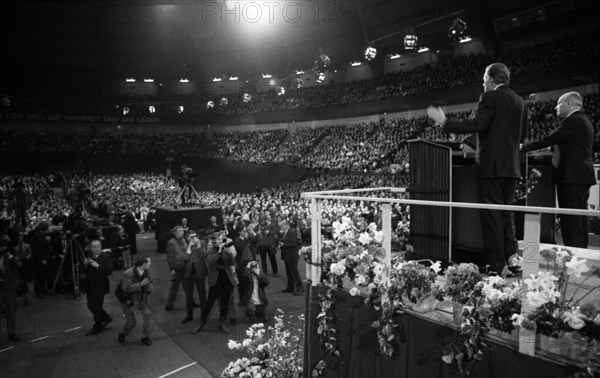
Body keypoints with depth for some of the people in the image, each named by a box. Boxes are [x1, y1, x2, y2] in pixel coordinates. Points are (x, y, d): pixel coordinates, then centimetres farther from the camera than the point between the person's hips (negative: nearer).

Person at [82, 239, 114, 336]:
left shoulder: (106, 258, -14)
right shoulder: (89, 257, 7)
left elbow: (109, 271, -24)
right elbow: (86, 271, 11)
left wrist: (97, 266, -32)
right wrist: (85, 265, -10)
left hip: (99, 287, -7)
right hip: (90, 287, 7)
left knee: (96, 307, 2)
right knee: (90, 305, 16)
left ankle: (97, 327, 21)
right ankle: (106, 318, 36)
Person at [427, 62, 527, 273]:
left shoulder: (490, 98, -8)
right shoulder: (519, 101, 15)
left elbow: (475, 124, -20)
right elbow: (522, 135, 17)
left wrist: (444, 121, -13)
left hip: (491, 165, -7)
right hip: (511, 166, 8)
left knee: (491, 216, -3)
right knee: (505, 214, 17)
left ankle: (496, 266, 1)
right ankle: (512, 258, 14)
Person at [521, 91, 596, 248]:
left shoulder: (573, 120, -11)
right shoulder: (584, 121, 20)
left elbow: (549, 140, -16)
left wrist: (523, 147, -8)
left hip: (572, 176, -10)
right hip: (583, 176, 10)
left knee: (571, 219, -9)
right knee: (580, 219, 13)